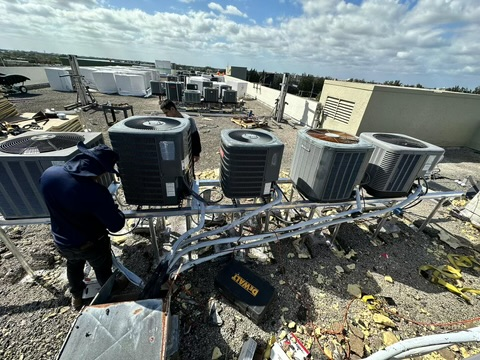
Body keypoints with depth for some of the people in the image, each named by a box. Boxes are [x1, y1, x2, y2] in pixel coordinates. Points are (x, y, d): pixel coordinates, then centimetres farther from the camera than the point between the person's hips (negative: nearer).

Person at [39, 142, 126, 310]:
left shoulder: (48, 173, -19)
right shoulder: (96, 192, -39)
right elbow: (116, 225, -27)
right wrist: (112, 208, -7)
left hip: (61, 242, 5)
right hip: (91, 244, -5)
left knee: (73, 265, 35)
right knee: (102, 269, 26)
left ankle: (76, 295, 62)